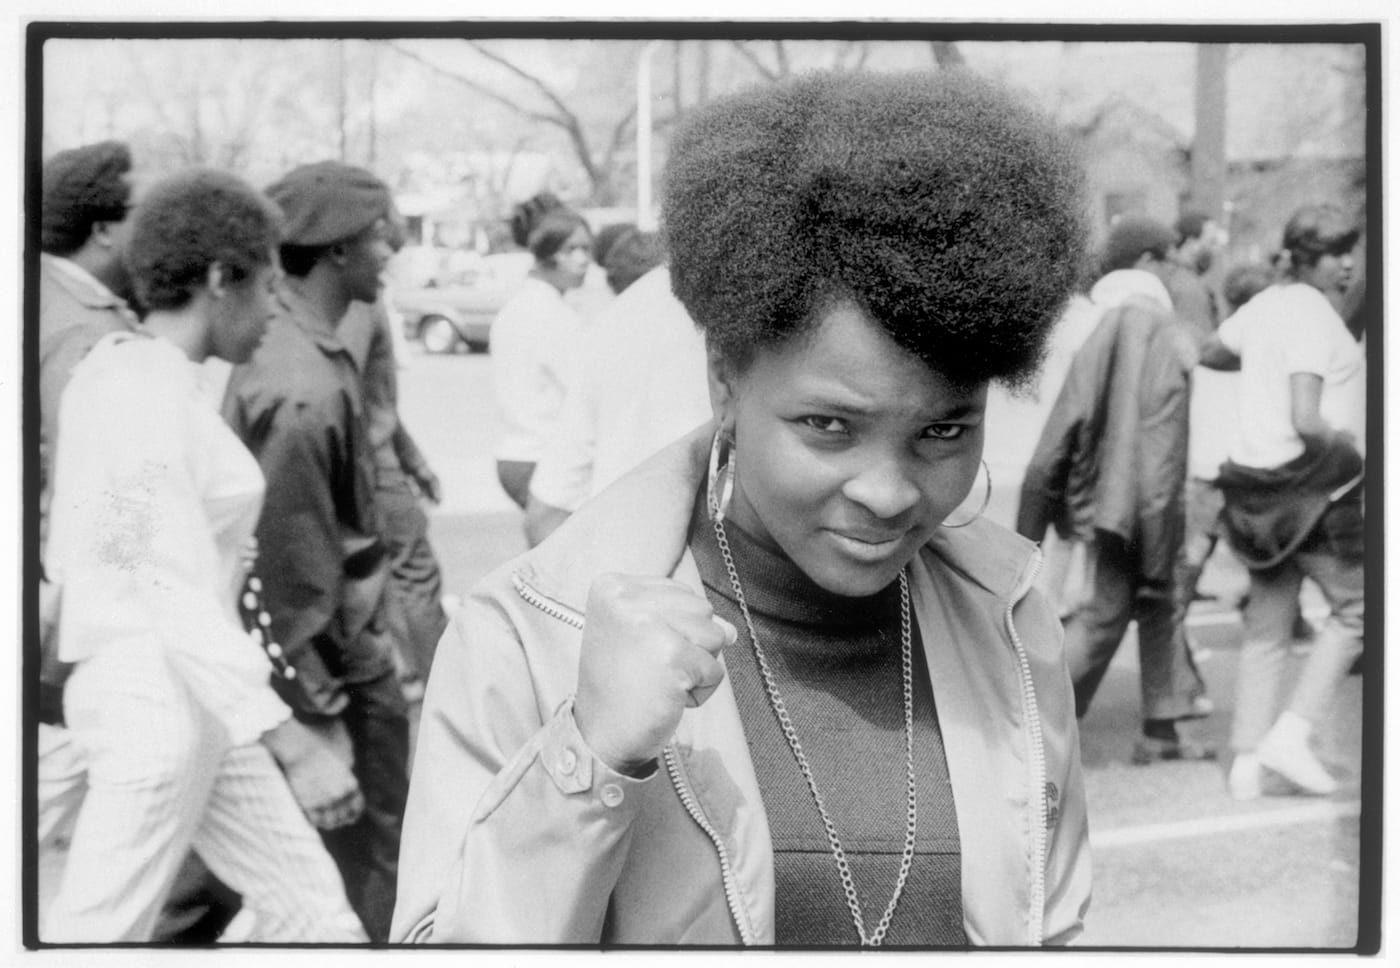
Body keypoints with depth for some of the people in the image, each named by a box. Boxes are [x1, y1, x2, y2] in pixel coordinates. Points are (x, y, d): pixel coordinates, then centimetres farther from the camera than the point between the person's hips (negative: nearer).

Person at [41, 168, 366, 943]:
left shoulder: (115, 366, 8)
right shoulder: (151, 399, -20)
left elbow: (70, 549, 15)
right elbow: (181, 599, -25)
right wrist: (295, 754, -26)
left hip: (184, 694, 10)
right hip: (157, 699, -10)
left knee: (311, 906, 13)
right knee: (99, 932, 1)